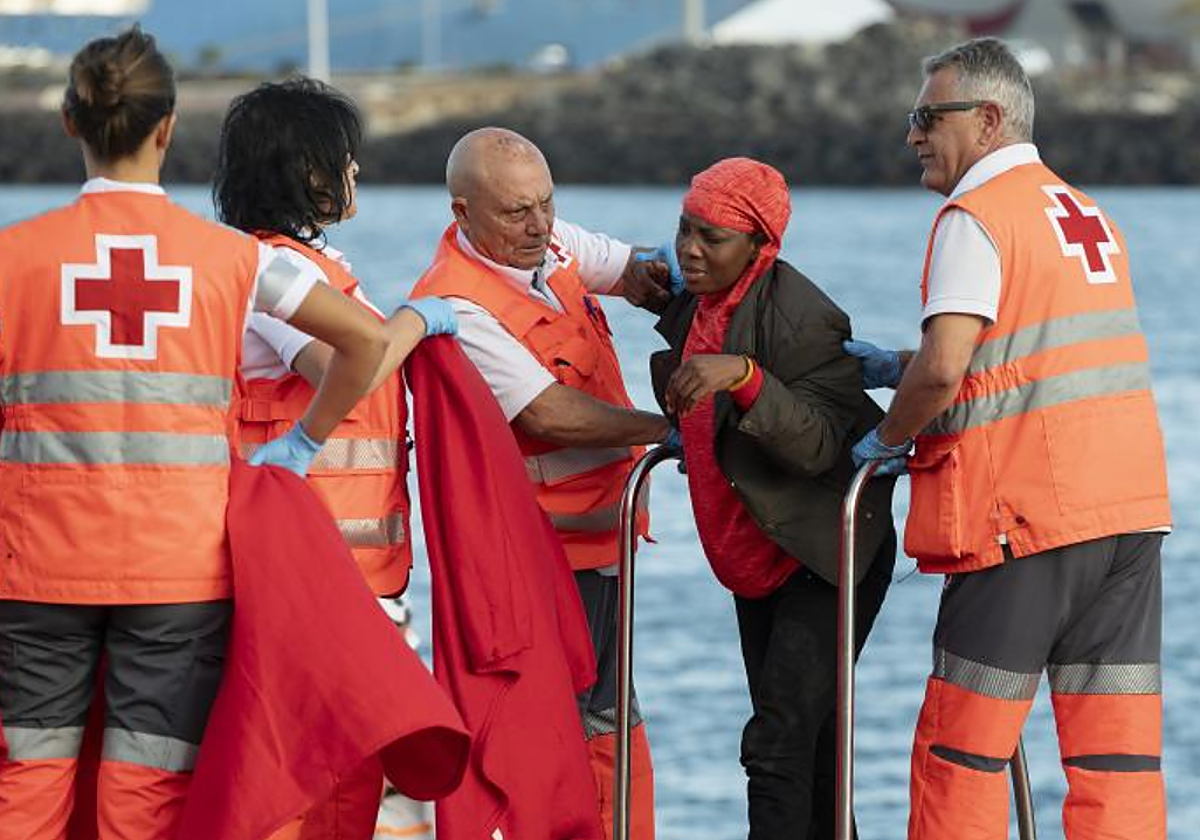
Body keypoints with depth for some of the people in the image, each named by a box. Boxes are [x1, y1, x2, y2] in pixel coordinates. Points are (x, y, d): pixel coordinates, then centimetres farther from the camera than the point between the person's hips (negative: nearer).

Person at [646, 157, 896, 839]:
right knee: (807, 744, 15)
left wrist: (742, 375, -41)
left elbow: (819, 444, -31)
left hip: (826, 555, -9)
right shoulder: (695, 305, 5)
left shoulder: (800, 316, -22)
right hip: (757, 559, 9)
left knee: (779, 744, -16)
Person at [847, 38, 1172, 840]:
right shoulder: (1089, 214, 18)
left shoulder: (976, 216, -8)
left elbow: (943, 369, -19)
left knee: (962, 749, 3)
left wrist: (889, 437, -1)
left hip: (1027, 516, -7)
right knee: (1118, 750, 4)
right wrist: (899, 366, 19)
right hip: (1130, 506, 7)